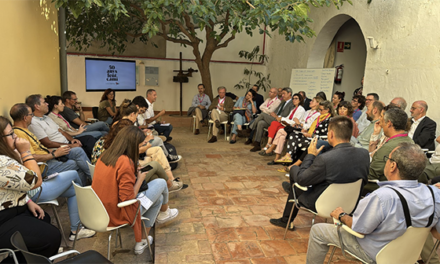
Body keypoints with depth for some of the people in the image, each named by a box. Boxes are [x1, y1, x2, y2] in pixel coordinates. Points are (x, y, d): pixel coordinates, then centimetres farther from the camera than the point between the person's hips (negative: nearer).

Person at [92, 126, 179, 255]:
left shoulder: (105, 156, 0)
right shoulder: (124, 162, -27)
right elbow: (128, 198, -25)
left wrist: (134, 174, 6)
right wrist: (140, 180, -10)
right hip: (119, 215, -8)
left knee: (158, 198, 22)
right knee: (160, 183, 4)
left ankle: (141, 242, 29)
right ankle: (164, 213, 36)